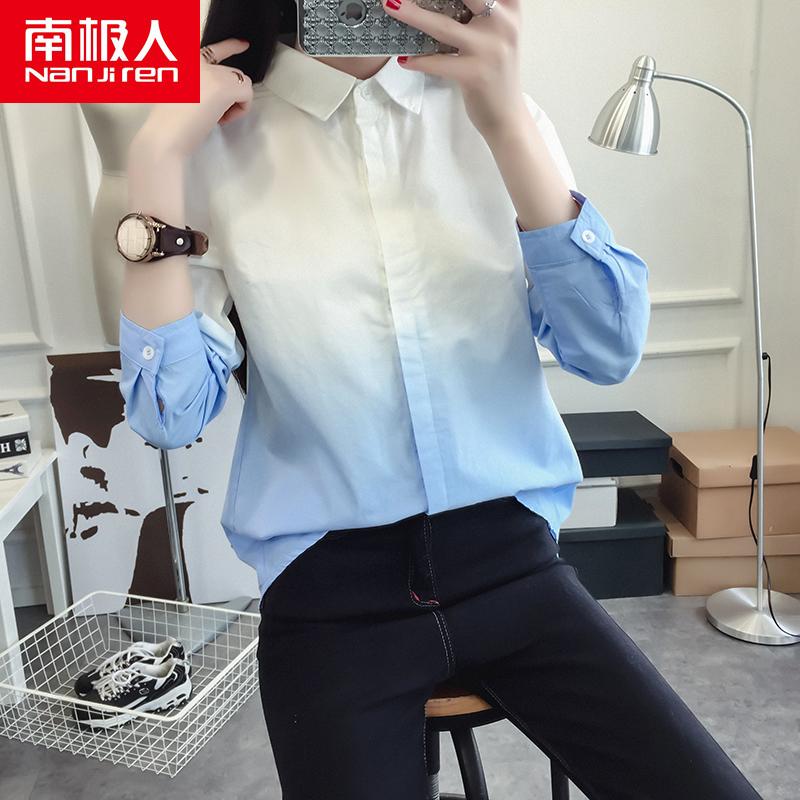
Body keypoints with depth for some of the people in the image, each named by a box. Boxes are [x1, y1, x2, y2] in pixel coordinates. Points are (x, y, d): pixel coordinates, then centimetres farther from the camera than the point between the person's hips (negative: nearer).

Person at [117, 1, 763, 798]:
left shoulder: (494, 111, 3)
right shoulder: (214, 139, -3)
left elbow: (610, 350, -9)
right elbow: (171, 413, -11)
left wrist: (507, 121, -19)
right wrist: (157, 155, -15)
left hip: (511, 560, 2)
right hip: (329, 596, -1)